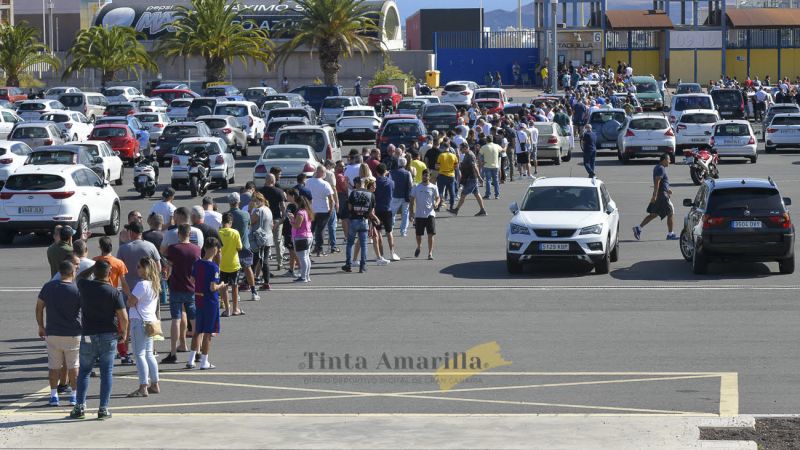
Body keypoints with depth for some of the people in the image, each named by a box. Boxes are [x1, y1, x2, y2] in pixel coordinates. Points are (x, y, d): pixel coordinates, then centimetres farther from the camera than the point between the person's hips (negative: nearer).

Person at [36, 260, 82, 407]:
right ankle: (74, 395, 11)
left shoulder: (48, 287, -2)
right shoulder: (77, 290, -10)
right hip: (73, 334, -2)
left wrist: (41, 327, 15)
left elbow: (39, 308, 5)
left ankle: (54, 396, 13)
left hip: (52, 333, 2)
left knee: (54, 366, 11)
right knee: (73, 366, 8)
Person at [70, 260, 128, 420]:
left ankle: (80, 407, 9)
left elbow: (81, 276, 21)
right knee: (107, 372, 5)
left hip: (88, 335, 1)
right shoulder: (115, 292, -10)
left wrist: (94, 267, 19)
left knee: (84, 371, 12)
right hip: (108, 336, -1)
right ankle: (103, 409, 3)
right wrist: (124, 333, 5)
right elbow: (123, 317, -11)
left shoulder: (85, 287, -5)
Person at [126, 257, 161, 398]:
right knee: (148, 354, 17)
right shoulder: (154, 284, 10)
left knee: (139, 354, -8)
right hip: (150, 321, 9)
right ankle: (154, 385, 20)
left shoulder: (142, 284, -17)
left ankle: (143, 387, -11)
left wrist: (129, 295, 3)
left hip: (139, 321, -9)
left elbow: (130, 303, -16)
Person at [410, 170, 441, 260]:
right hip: (419, 214, 1)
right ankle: (419, 247, 37)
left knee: (430, 234, -8)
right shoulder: (416, 187, 3)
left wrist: (437, 203, -12)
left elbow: (438, 198, 11)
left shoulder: (433, 187, 1)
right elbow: (412, 200, 7)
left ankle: (430, 253, -2)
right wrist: (412, 213, 0)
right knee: (418, 235, 8)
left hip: (430, 214, -1)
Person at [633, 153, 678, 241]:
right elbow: (657, 182, -24)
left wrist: (667, 189, 28)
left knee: (653, 214, 10)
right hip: (661, 194, -10)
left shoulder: (658, 167, 16)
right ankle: (670, 234, 5)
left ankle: (638, 228, 2)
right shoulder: (661, 169, -16)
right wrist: (655, 195, -28)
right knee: (670, 213, 1)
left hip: (658, 195, 10)